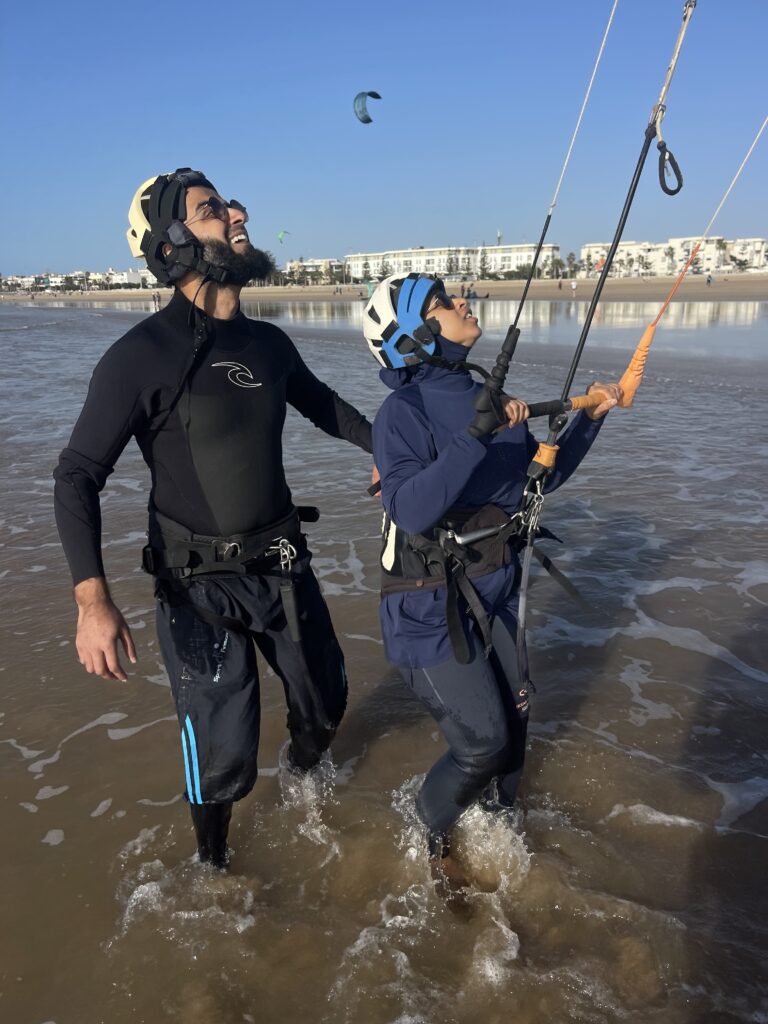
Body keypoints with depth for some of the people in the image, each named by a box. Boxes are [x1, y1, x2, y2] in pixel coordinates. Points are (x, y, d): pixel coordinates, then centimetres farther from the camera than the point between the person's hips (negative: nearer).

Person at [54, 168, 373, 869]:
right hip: (200, 587, -6)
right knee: (224, 760, 0)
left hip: (284, 567, 6)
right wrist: (93, 601, -26)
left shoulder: (269, 343, 2)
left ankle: (302, 787, 55)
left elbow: (323, 404, 22)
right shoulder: (143, 356, -16)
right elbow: (78, 476, -16)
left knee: (324, 705, 20)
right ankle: (213, 864, 34)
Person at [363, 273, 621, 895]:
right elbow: (410, 510, -33)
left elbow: (542, 476, 13)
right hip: (432, 609, -7)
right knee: (483, 744, -1)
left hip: (492, 597, 7)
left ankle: (497, 822, 46)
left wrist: (591, 417, 5)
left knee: (514, 722, 17)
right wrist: (478, 436, -38)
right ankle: (431, 833, 30)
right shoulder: (403, 411, -19)